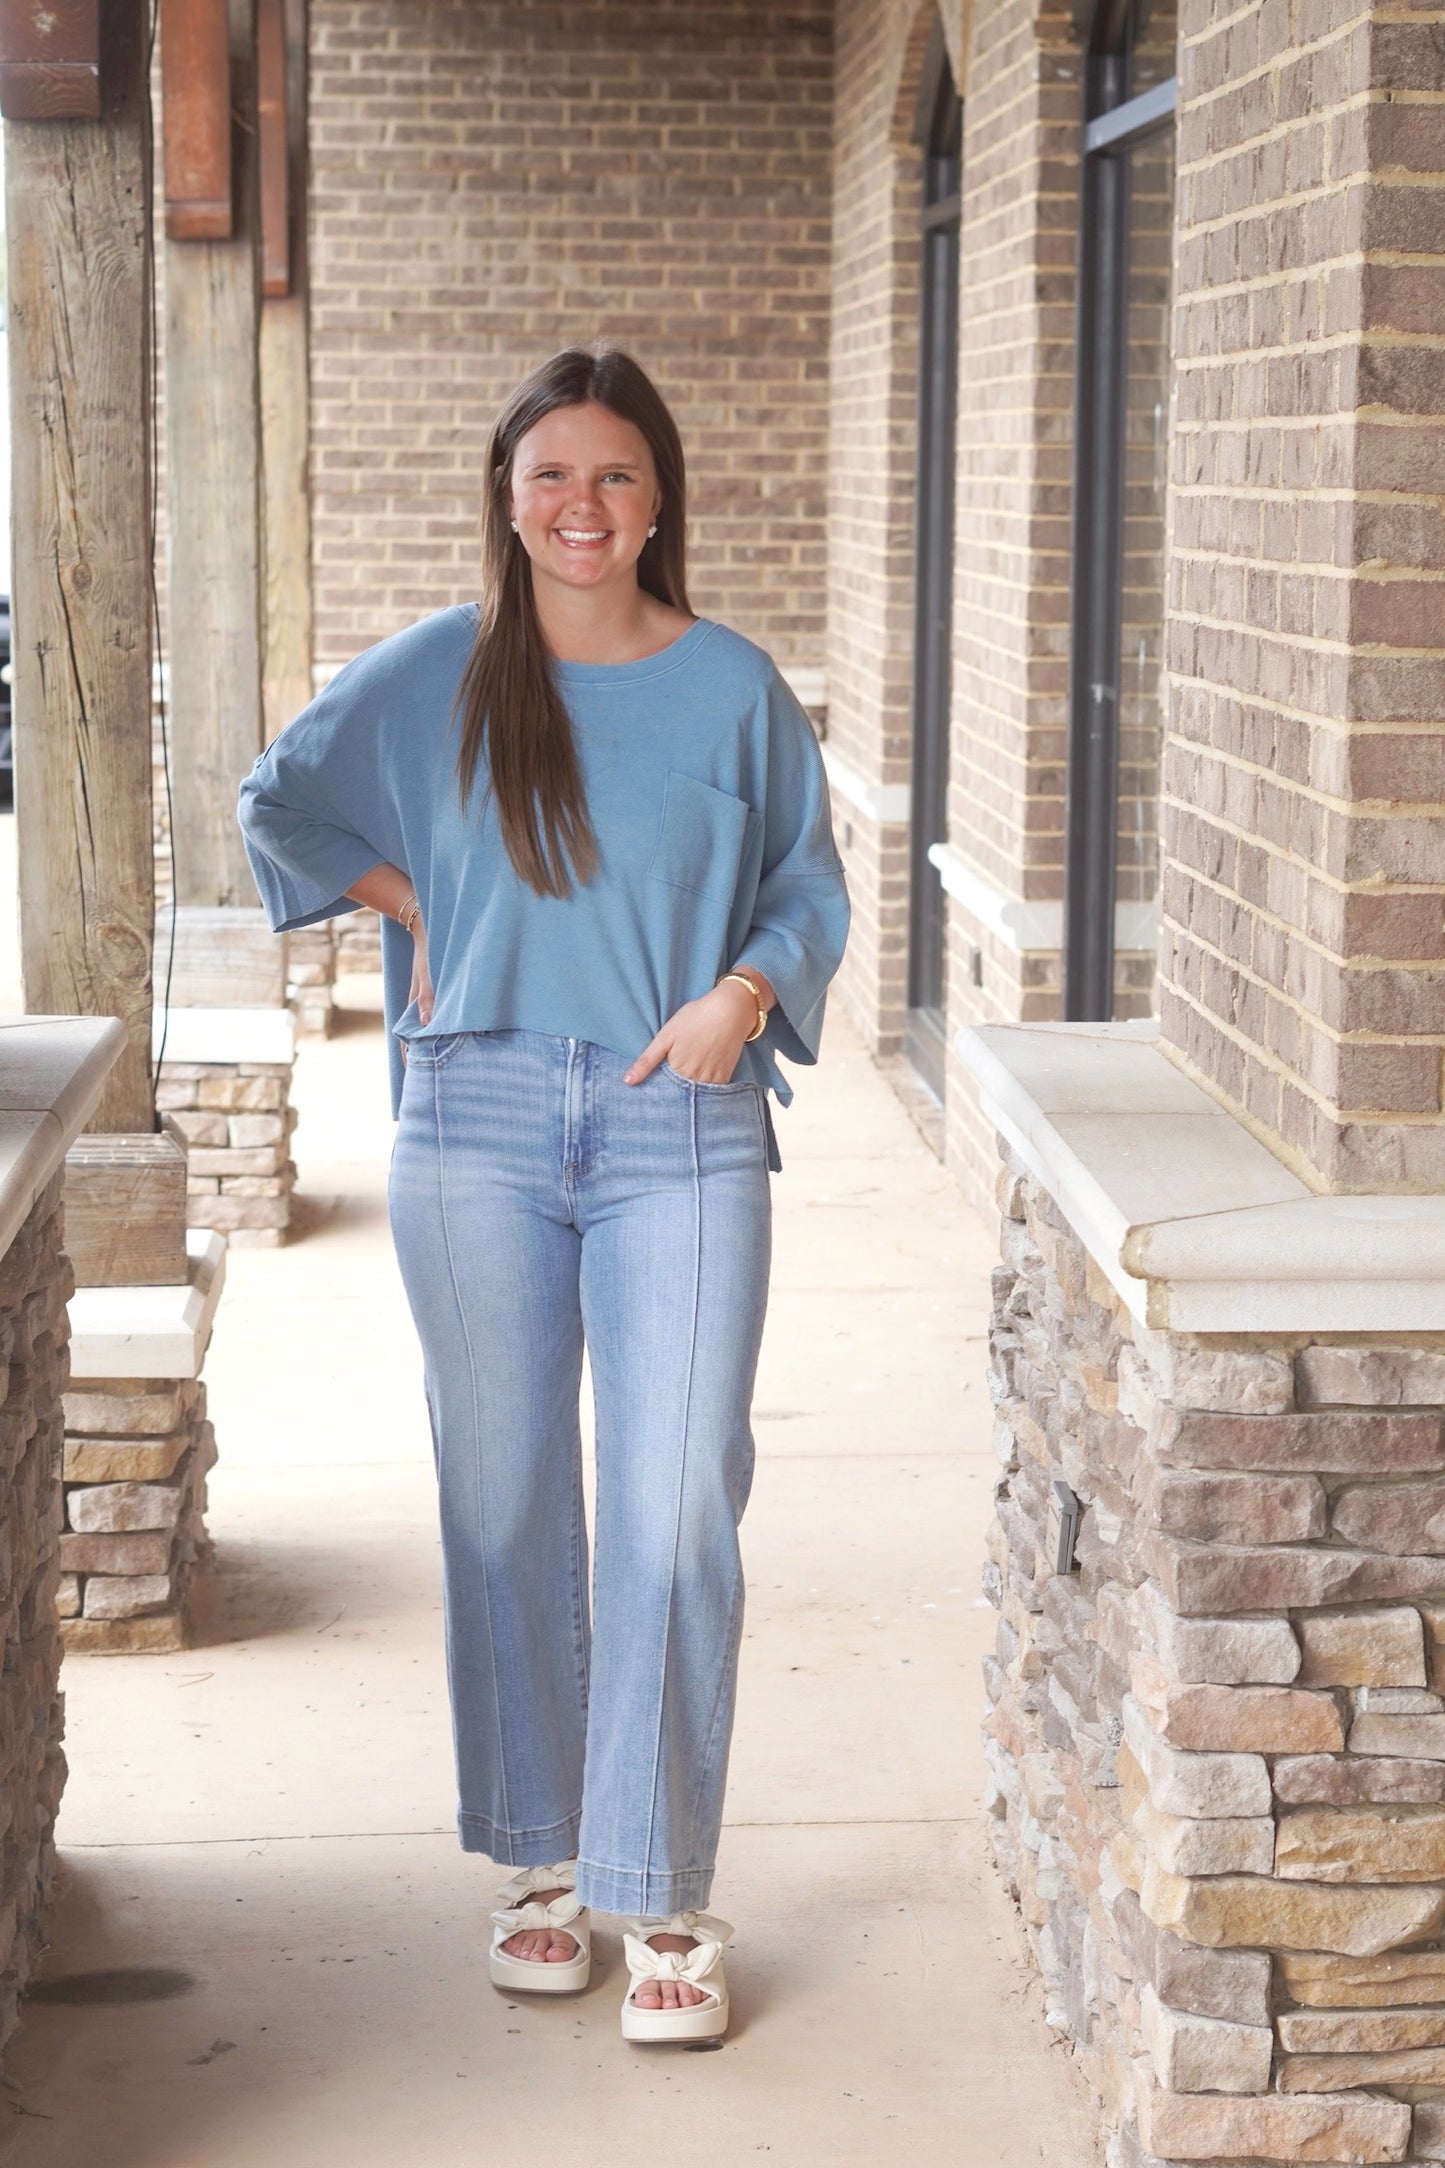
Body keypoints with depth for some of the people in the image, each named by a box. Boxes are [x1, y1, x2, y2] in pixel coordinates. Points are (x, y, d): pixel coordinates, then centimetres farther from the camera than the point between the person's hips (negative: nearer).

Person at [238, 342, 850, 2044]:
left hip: (682, 1136, -1)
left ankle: (664, 1898, 4)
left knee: (675, 1511, -7)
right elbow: (279, 800, 18)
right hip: (479, 1126, 1)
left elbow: (810, 886, 11)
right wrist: (406, 908, 6)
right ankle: (540, 1858, 23)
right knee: (506, 1507, 7)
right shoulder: (433, 675, 4)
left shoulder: (732, 687, 3)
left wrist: (746, 989, -8)